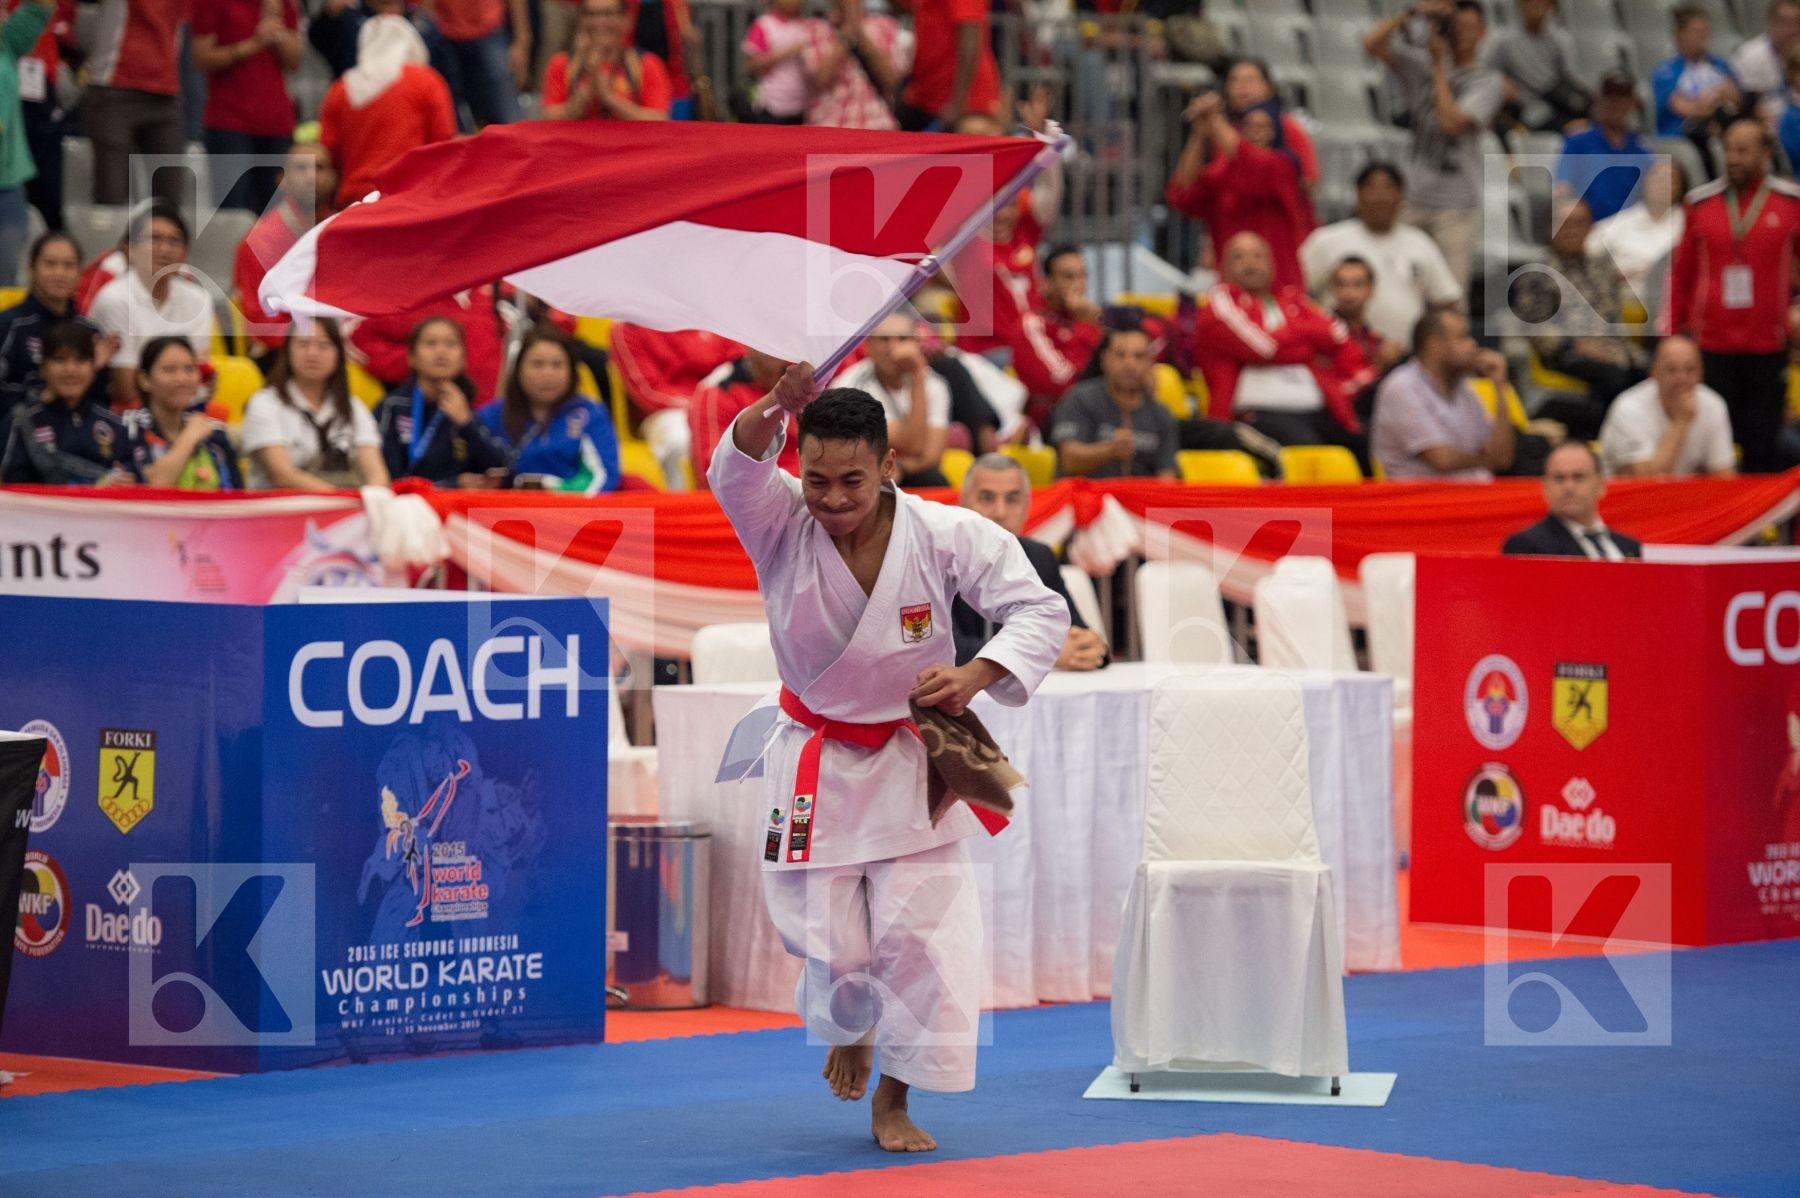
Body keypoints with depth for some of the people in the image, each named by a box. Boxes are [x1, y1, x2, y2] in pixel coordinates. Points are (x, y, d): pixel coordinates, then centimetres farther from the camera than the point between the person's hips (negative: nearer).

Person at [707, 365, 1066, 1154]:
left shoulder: (946, 537, -15)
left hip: (912, 763, 0)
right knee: (831, 942, 1)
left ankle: (893, 1102, 14)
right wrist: (776, 406, -56)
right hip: (818, 767, 0)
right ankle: (850, 1029, 38)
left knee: (920, 932, -5)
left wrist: (976, 676, -31)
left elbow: (1040, 612, -13)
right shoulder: (781, 525, -14)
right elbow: (735, 469, -35)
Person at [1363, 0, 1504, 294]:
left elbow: (1450, 121, -15)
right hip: (1410, 199, 3)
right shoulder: (1421, 63, 11)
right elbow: (1372, 44, 1)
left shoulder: (1487, 80, -1)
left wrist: (1438, 66, -8)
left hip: (1455, 203, -3)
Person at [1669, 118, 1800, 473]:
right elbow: (1681, 276, 12)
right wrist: (1673, 334, 12)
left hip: (1767, 349, -1)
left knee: (1762, 451, 1)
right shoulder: (1701, 203, 6)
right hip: (1710, 347, 1)